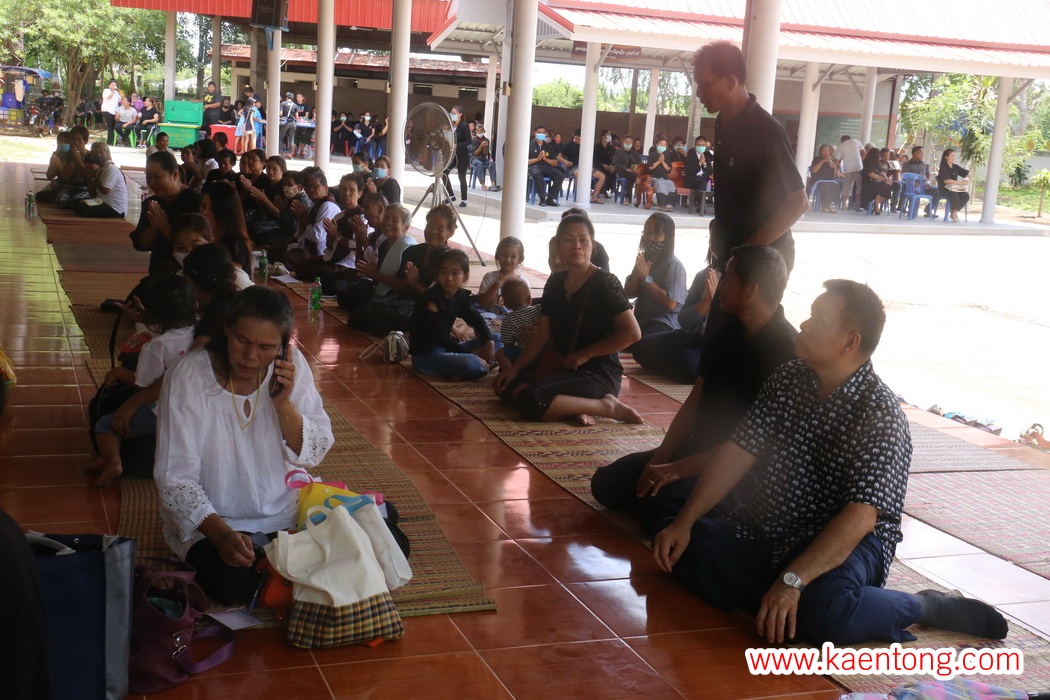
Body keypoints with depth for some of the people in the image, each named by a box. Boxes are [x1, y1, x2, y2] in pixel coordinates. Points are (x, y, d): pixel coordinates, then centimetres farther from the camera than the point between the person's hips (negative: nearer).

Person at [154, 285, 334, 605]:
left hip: (287, 511, 3)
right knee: (233, 584, -30)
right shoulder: (189, 377, -16)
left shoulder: (292, 366, -7)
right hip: (211, 519, -3)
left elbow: (313, 455, -4)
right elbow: (176, 477, -17)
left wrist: (283, 404, -22)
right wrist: (221, 534, -32)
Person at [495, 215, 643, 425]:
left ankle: (607, 407, -14)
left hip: (598, 375, -8)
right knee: (506, 386, -1)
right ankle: (574, 408, -12)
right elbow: (543, 335, 10)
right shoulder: (555, 282, 8)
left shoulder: (605, 283, -12)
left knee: (531, 401, -28)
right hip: (563, 368, 8)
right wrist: (515, 368, -1)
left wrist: (585, 353, -14)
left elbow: (632, 333, -18)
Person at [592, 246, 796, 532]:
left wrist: (677, 469, -23)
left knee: (655, 504, -30)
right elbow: (694, 402, 7)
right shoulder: (724, 335, 7)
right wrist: (660, 459, -6)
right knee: (606, 482, -1)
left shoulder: (787, 352, -20)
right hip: (698, 449, 8)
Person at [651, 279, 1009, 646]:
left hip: (845, 543, -6)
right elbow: (738, 452, 1)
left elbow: (859, 518, -26)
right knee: (680, 544, -15)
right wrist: (684, 523, -9)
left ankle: (924, 606, -8)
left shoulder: (880, 416, -17)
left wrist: (792, 580, -35)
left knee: (827, 614, -37)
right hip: (766, 533, 6)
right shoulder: (788, 380, 3)